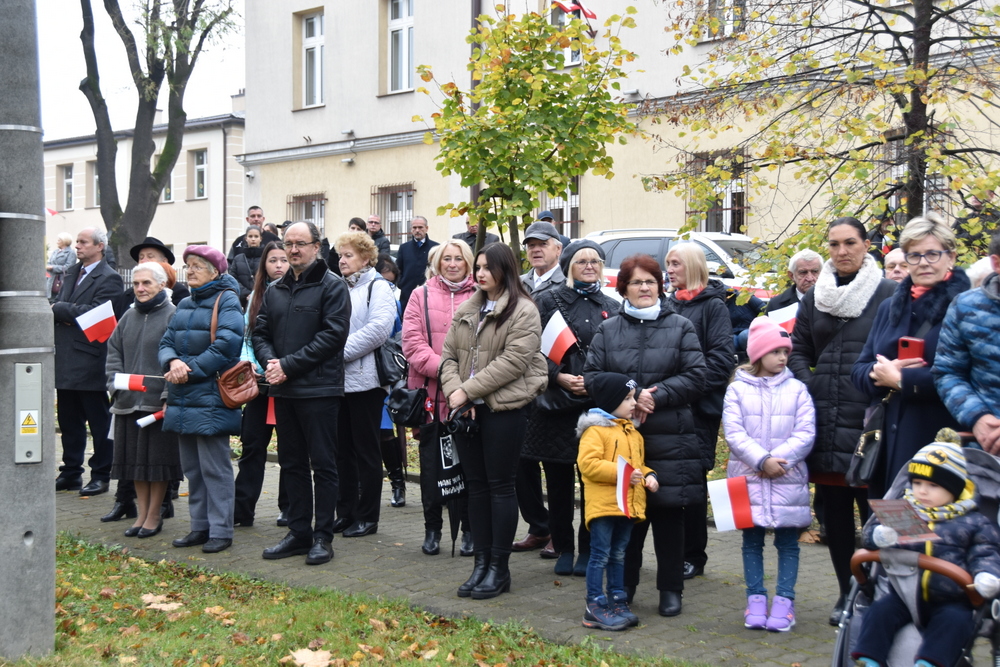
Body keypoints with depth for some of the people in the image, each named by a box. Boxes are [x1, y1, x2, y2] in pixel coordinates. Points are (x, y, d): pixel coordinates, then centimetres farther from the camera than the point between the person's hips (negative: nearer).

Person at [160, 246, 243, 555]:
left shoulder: (227, 301, -5)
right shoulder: (185, 304, 18)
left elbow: (226, 345, -17)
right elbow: (167, 342, 11)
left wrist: (190, 370, -16)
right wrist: (173, 362, -11)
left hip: (211, 398, -8)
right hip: (183, 399, 8)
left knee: (214, 467, -4)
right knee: (191, 466, 12)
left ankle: (220, 531, 2)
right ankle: (200, 527, 21)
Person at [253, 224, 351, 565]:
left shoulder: (332, 286, -5)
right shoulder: (274, 291, 15)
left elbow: (333, 335, -14)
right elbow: (260, 332, 14)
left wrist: (289, 364, -16)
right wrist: (270, 362, -8)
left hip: (319, 390, -6)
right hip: (283, 390, 7)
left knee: (323, 463, 0)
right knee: (291, 463, 12)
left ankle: (323, 537, 7)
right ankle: (298, 533, 21)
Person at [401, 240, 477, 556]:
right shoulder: (421, 296, 7)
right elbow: (412, 341, -3)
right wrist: (442, 368, -16)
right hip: (431, 393, 1)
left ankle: (469, 530, 16)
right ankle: (432, 530, 21)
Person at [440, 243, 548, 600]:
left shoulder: (523, 312, -7)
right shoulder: (466, 310, 14)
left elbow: (513, 361, -16)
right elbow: (449, 355, 10)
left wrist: (468, 390, -17)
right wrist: (454, 391, -8)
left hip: (504, 409, -6)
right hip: (467, 409, 6)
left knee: (500, 486, 1)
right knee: (476, 485, 10)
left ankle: (499, 568, 9)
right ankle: (481, 562, 19)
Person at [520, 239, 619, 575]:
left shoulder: (611, 308, 12)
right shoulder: (548, 301, 4)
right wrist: (559, 378, -12)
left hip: (597, 405, 1)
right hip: (556, 405, -1)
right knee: (559, 480, 4)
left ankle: (588, 549, 13)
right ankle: (562, 547, 18)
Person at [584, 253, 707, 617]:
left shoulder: (681, 327, 6)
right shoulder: (607, 330, 11)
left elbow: (695, 377, -2)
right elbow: (592, 376, 3)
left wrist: (656, 395, -13)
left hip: (670, 440, -1)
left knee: (668, 514, 3)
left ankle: (671, 590, 16)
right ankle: (622, 588, 19)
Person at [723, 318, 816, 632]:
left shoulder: (797, 389, 2)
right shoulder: (738, 389, 1)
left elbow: (805, 434, -4)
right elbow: (733, 433, -6)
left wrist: (778, 459, -16)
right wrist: (762, 461, -17)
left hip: (789, 480, 0)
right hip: (748, 479, 0)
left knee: (788, 541, 4)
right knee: (752, 540, 8)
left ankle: (784, 601, 11)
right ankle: (755, 599, 16)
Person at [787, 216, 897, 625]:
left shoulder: (889, 295, 0)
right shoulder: (814, 298, 13)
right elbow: (799, 352, 17)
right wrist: (807, 391, 2)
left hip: (868, 419, -4)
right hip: (824, 420, 4)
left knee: (874, 509, -4)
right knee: (834, 511, 9)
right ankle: (847, 594, 22)